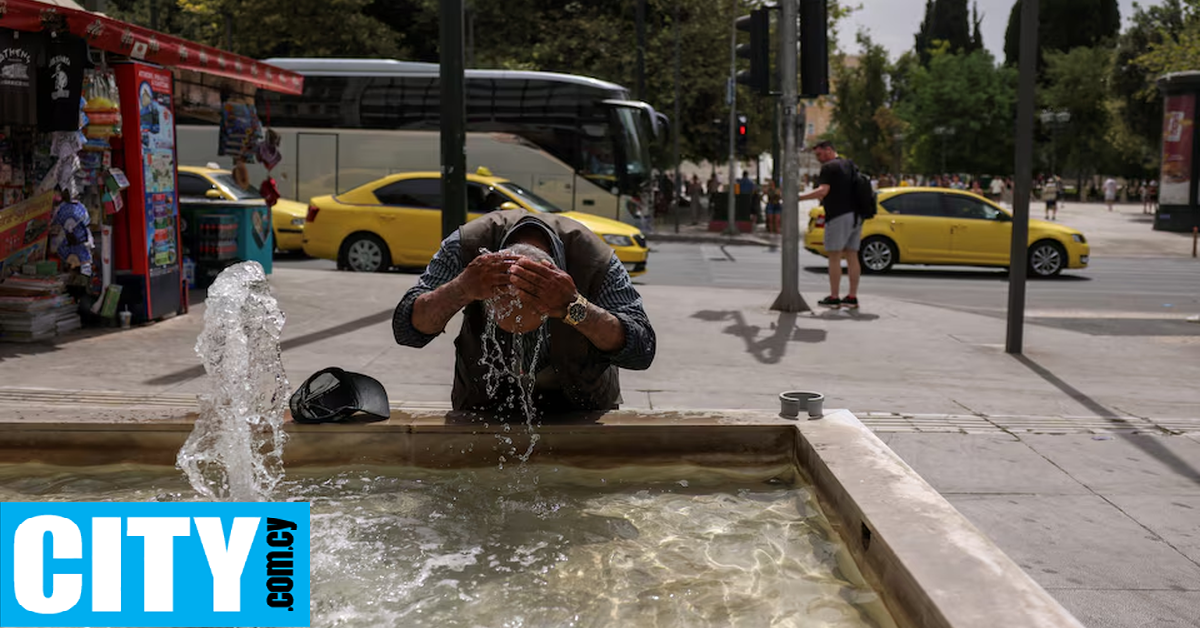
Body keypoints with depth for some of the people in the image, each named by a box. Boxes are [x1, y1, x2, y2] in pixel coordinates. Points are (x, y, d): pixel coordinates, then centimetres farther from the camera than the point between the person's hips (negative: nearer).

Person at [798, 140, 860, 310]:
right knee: (852, 256, 8)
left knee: (834, 257, -4)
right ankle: (852, 297, 9)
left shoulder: (829, 167, -8)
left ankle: (833, 298, -4)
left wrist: (798, 198, -21)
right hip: (855, 216, 8)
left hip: (838, 216, -8)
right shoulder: (850, 166, 18)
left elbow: (823, 191, -21)